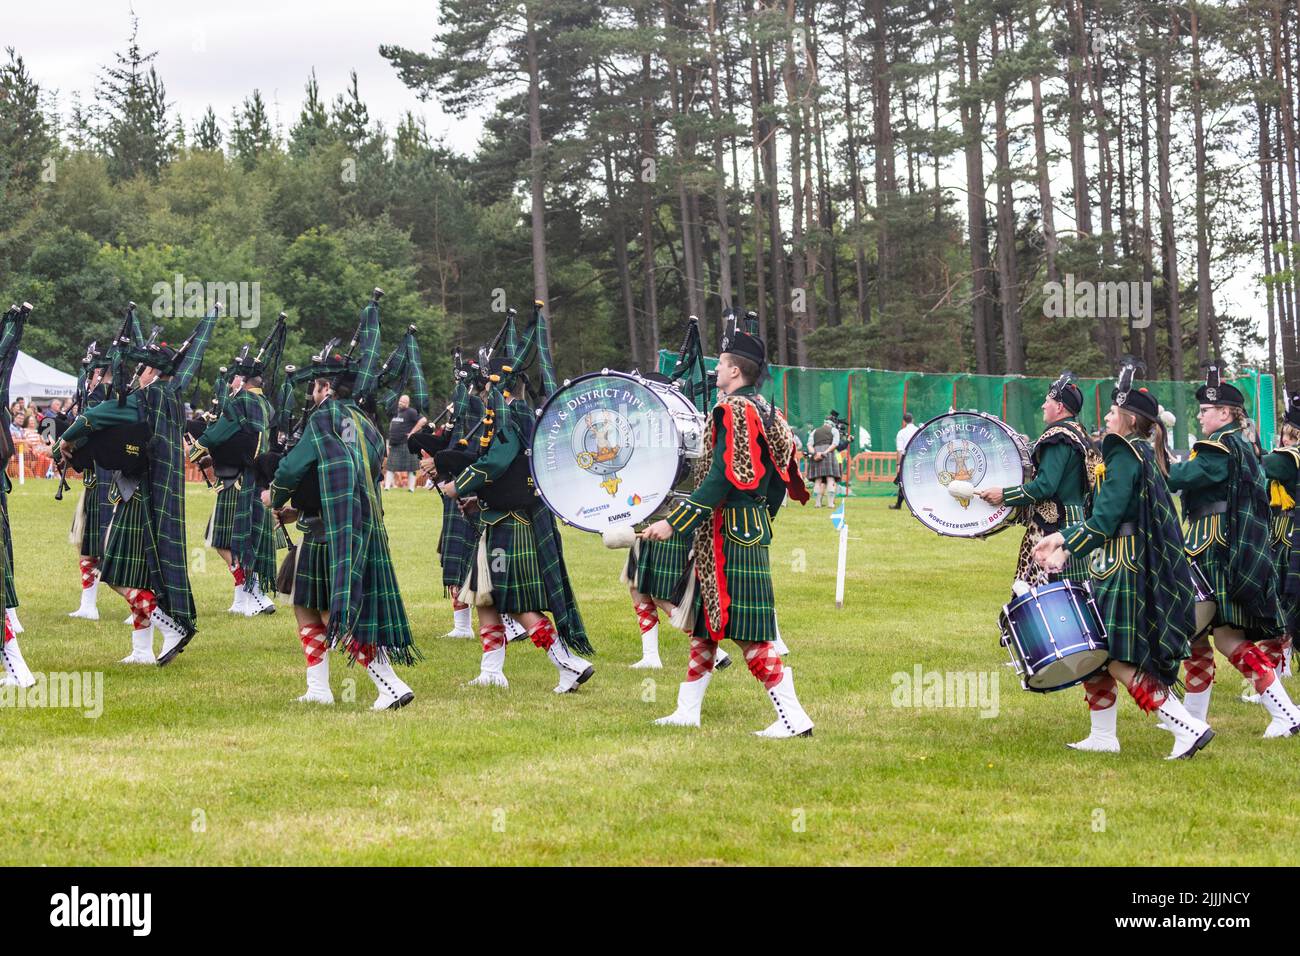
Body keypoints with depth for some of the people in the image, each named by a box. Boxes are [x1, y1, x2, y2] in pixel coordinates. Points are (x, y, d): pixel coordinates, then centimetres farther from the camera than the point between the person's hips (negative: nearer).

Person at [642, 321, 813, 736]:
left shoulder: (734, 410, -15)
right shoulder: (765, 411, 14)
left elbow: (723, 480, -21)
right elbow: (779, 477, 18)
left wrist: (672, 523, -20)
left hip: (729, 532, -10)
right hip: (754, 527, 10)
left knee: (745, 630, -9)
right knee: (705, 621, 16)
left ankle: (794, 718, -11)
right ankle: (687, 711, 23)